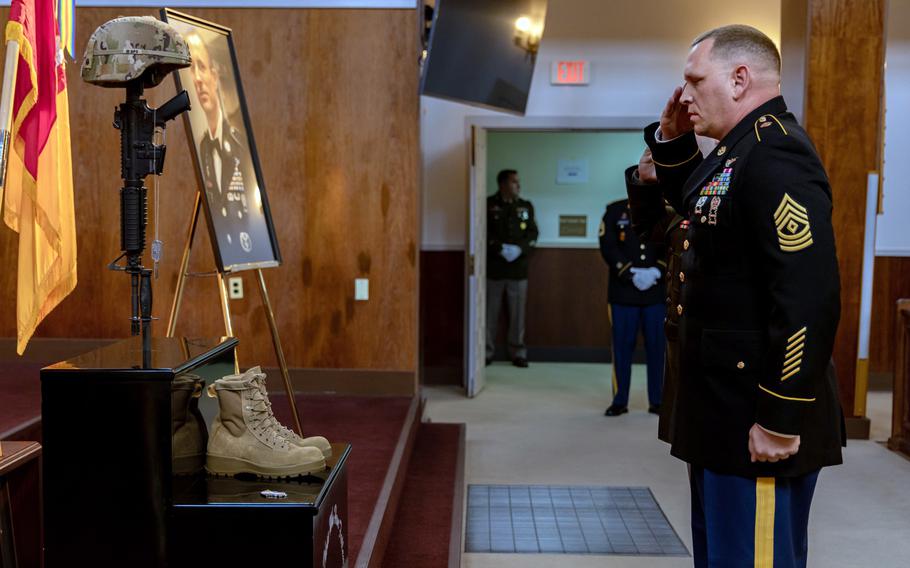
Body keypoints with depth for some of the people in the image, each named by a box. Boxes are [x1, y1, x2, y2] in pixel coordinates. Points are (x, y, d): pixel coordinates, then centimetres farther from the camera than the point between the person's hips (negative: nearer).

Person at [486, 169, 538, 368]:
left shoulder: (526, 206, 10)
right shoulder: (489, 205, 0)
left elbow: (532, 234, 6)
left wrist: (519, 249, -11)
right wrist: (500, 248, -17)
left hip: (518, 268, 2)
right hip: (493, 267, -2)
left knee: (518, 312, 4)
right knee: (490, 311, 3)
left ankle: (518, 352, 12)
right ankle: (487, 351, 13)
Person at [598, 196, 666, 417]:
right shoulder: (615, 211, 5)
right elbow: (608, 247, -4)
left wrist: (656, 272, -13)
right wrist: (632, 275, -12)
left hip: (657, 292, 1)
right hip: (623, 292, -1)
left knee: (657, 345, 2)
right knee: (622, 345, 1)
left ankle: (657, 400, 13)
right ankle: (620, 401, 11)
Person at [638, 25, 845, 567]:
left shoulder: (775, 155, -20)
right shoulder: (739, 152, 12)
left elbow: (809, 296, -27)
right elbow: (690, 202, 31)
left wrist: (782, 419, -25)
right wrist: (672, 139, 12)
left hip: (759, 422, -10)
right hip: (724, 409, 10)